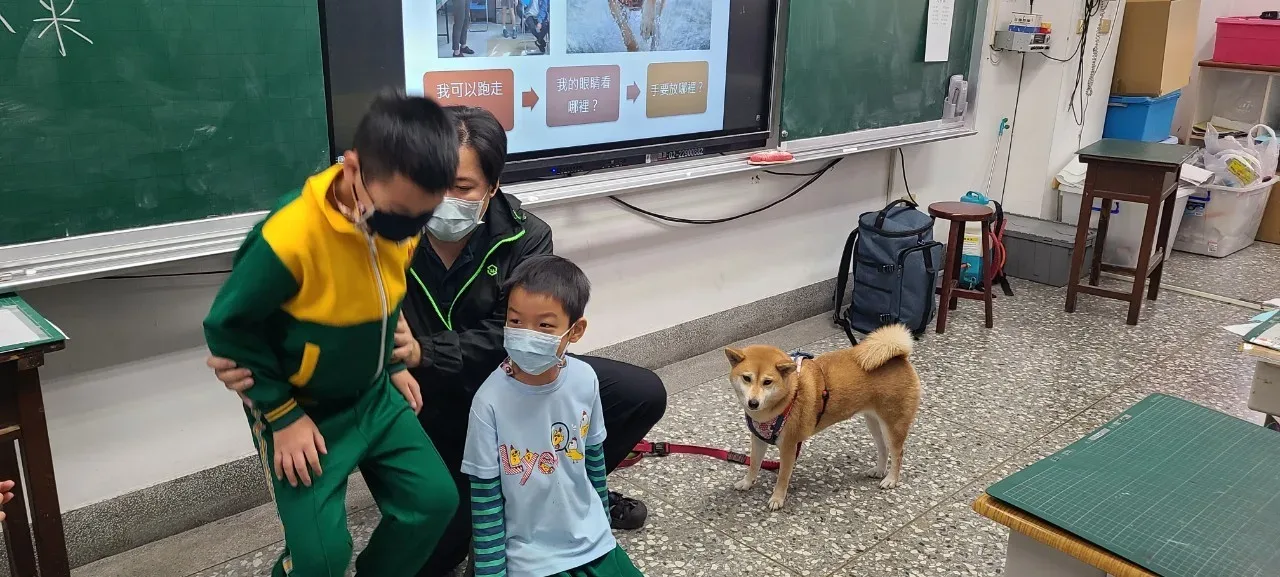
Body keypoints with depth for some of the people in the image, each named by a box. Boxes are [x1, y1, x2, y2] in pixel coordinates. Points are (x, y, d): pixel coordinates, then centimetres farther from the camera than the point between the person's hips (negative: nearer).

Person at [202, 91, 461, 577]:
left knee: (435, 500, 1)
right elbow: (227, 328, -18)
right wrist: (282, 416, -16)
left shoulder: (402, 222, -11)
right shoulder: (290, 237, -31)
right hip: (303, 411, -5)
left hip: (375, 396, 6)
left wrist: (392, 365, 9)